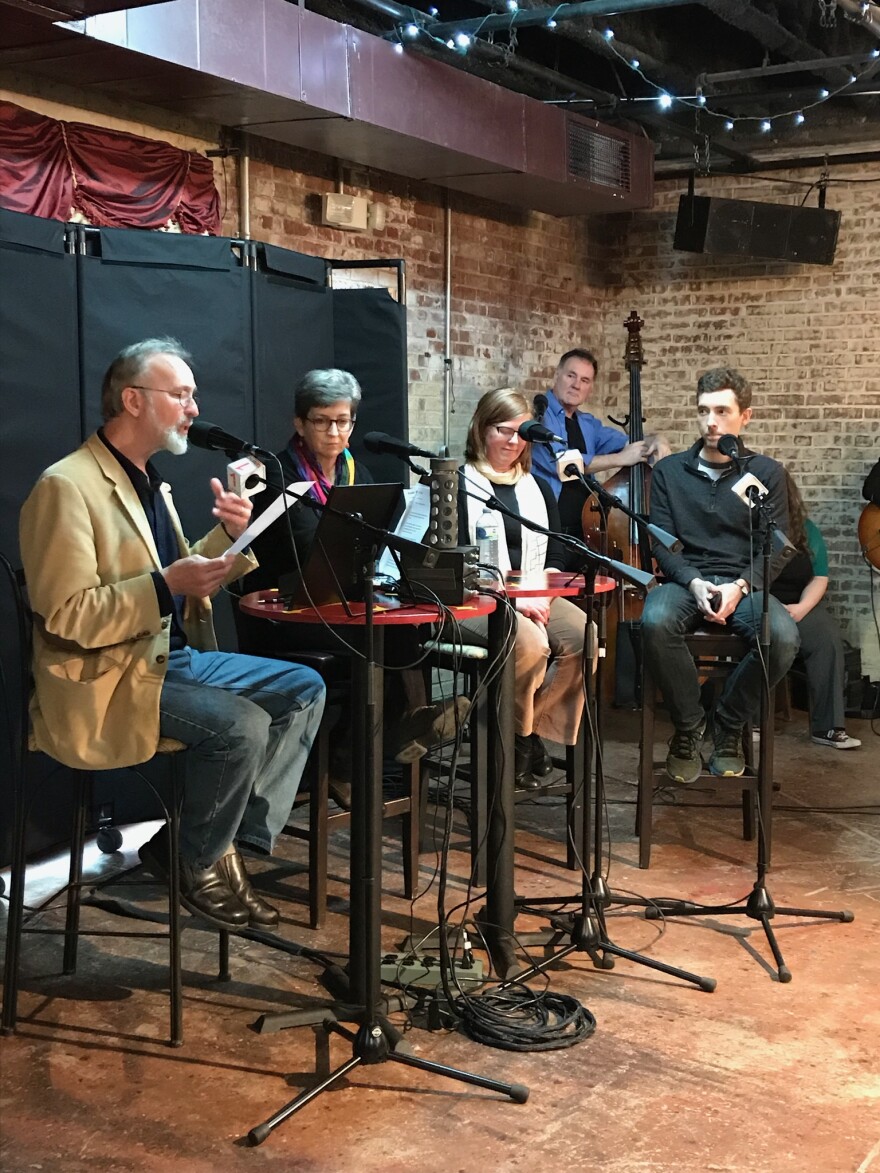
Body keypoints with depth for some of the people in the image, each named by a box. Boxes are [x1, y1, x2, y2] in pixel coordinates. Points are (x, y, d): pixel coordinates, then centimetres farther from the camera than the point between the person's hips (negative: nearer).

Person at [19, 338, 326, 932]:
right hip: (108, 680, -9)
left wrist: (228, 535, 2)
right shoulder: (66, 486, -15)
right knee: (241, 724, -28)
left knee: (305, 688, 1)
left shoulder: (148, 480, 14)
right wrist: (168, 584, -29)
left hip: (174, 656, 10)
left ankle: (232, 841, 0)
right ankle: (201, 869, -3)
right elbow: (66, 616, -20)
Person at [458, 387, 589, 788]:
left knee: (584, 636, -24)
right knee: (531, 643, -34)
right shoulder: (459, 484, 2)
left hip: (534, 597, 5)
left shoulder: (536, 489, 19)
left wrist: (540, 595, -6)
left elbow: (556, 557, 17)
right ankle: (518, 739, -9)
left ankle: (534, 729, -9)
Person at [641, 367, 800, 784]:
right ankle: (688, 726, -11)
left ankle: (729, 726, -5)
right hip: (685, 580, 0)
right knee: (656, 621, -36)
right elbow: (661, 542, 4)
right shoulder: (669, 471, 11)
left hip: (743, 584, 0)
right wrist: (693, 582, -15)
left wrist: (741, 585, -15)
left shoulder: (767, 473, 10)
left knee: (783, 636, -32)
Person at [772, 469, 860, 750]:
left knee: (828, 638, -26)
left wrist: (801, 607, -11)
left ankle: (827, 727, -22)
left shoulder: (806, 529, 11)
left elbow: (819, 577, 8)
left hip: (798, 604, 3)